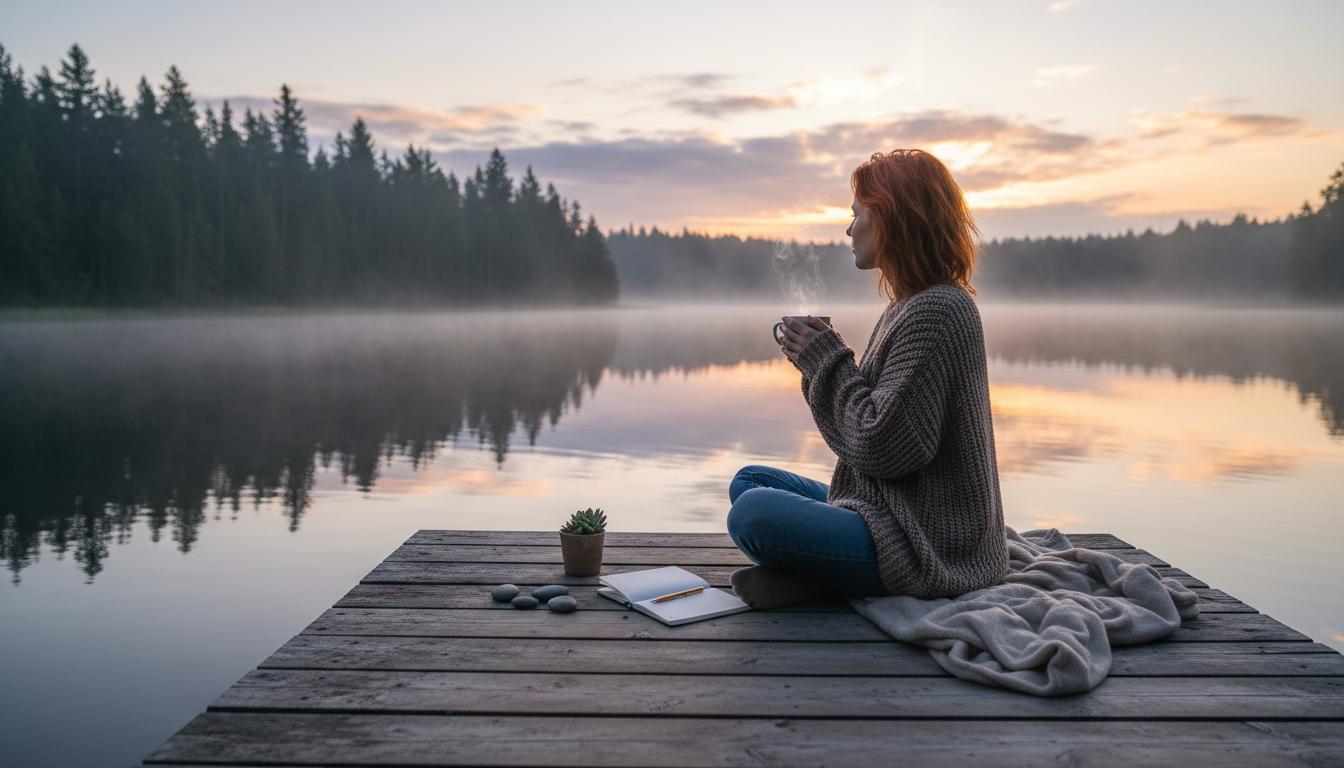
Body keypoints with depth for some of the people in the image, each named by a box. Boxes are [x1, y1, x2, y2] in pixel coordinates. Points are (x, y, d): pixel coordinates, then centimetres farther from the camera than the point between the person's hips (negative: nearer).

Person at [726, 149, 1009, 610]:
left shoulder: (936, 311, -18)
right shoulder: (910, 306, 13)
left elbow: (881, 447, -23)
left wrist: (828, 360, -11)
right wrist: (820, 359, 3)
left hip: (923, 546, -11)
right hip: (893, 515, 11)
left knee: (753, 513, -29)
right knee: (749, 481, 18)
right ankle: (820, 576, -2)